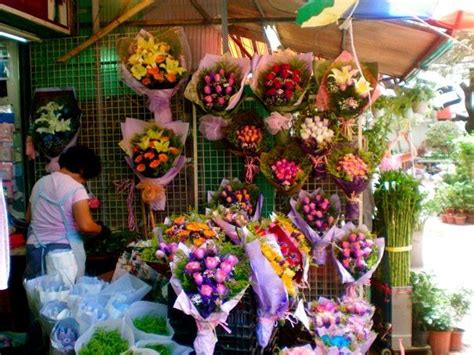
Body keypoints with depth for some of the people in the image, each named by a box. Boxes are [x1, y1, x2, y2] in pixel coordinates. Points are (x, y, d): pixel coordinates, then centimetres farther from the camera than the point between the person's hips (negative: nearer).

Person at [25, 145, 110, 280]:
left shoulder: (40, 183, 10)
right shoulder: (75, 188, -11)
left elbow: (28, 218, 20)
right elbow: (85, 226, -20)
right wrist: (102, 229, -2)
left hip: (35, 249, 6)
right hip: (63, 250, -6)